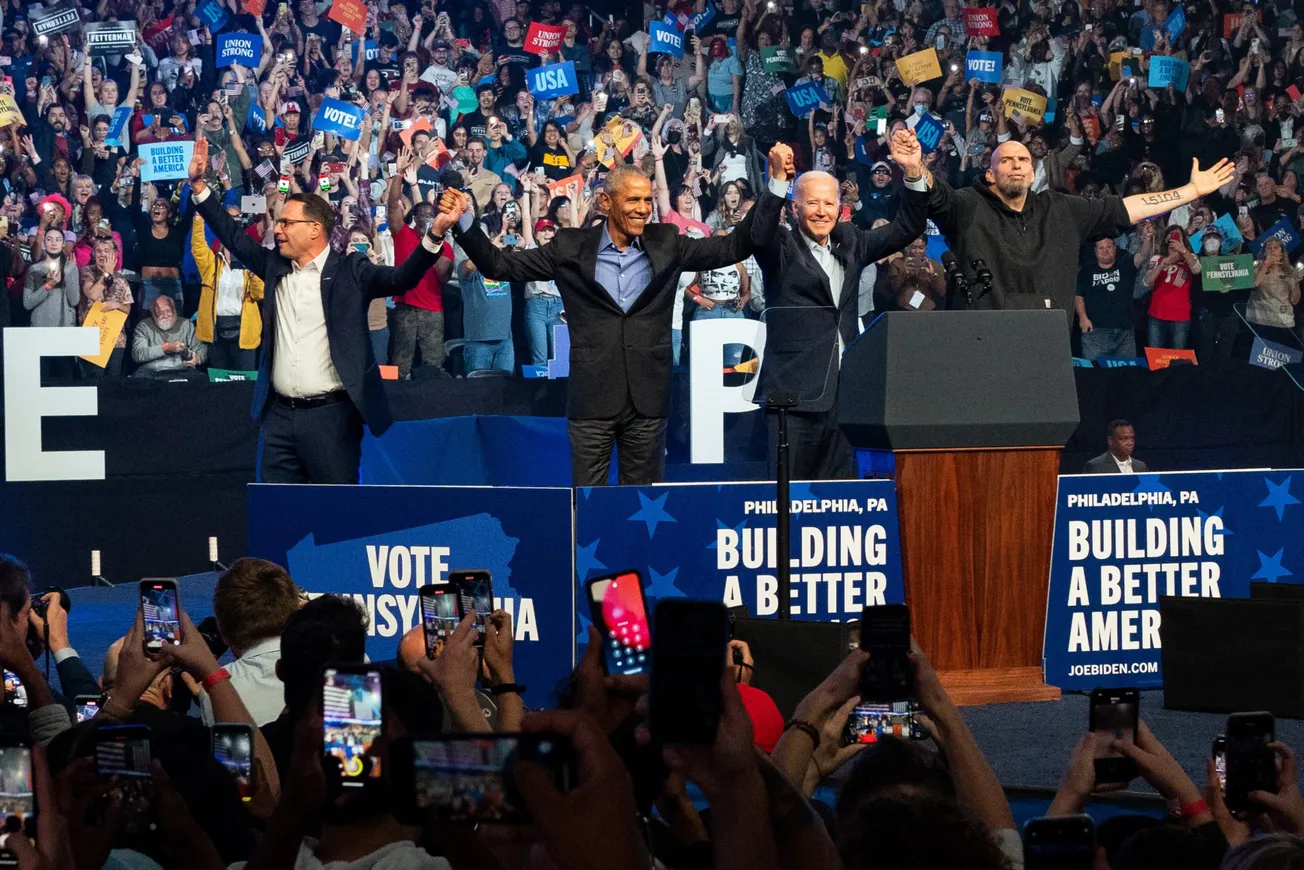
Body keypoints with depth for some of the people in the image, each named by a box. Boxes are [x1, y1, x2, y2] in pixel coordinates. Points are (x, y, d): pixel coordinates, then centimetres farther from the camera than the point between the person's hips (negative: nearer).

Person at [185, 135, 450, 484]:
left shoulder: (350, 272, -3)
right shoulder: (275, 266, 11)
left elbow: (401, 278, -13)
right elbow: (234, 237, 17)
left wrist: (435, 234, -28)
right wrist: (199, 186, 11)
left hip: (330, 416, -5)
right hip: (280, 415, 5)